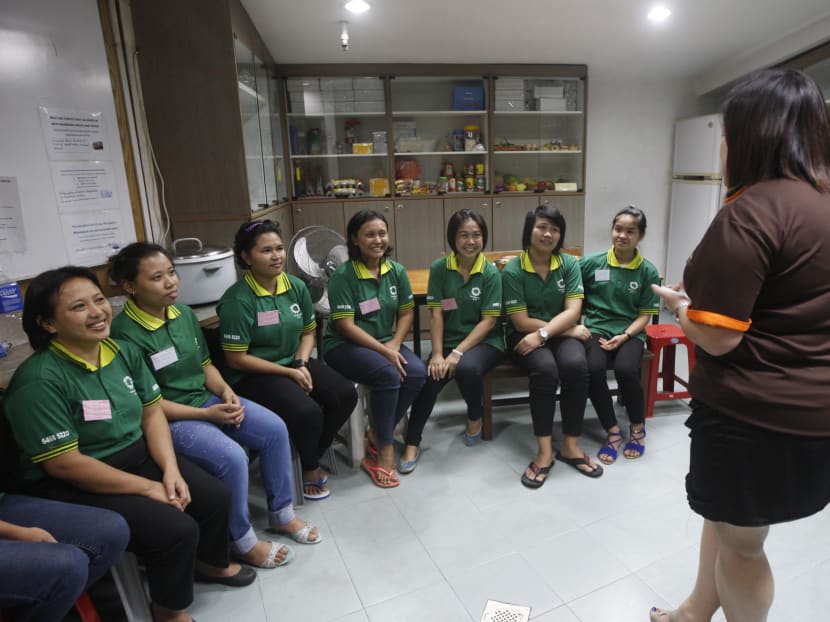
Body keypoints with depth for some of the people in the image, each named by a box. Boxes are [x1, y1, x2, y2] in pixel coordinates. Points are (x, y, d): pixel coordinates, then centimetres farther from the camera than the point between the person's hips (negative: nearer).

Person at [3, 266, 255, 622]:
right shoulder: (39, 381, -23)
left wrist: (170, 469, -13)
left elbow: (152, 412, 2)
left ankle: (209, 564, 32)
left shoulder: (124, 352, -1)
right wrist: (147, 487, -20)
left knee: (216, 497, 1)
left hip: (139, 457, 7)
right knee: (176, 529, -21)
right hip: (73, 486, -7)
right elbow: (64, 463, -23)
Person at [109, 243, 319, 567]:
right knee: (232, 458, -27)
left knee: (275, 429, -6)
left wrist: (226, 391, -8)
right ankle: (242, 542, 0)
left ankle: (281, 513, 13)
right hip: (168, 419, -7)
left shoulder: (184, 312, 1)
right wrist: (207, 415, -19)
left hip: (208, 398, 7)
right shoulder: (125, 333, -19)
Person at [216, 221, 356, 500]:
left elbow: (308, 331, 10)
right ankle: (310, 469, 6)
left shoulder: (296, 286, -1)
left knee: (346, 394, -12)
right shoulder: (238, 300, -18)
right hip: (254, 374, -6)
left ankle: (312, 455, 12)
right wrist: (290, 373, -17)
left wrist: (301, 364, -10)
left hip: (294, 362, 6)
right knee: (307, 412, -28)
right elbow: (236, 359, -16)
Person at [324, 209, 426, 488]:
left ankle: (376, 437, -4)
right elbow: (346, 326, -16)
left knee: (417, 372, -22)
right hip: (345, 346, -5)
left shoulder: (396, 270, 2)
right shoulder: (343, 275, -14)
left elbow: (407, 312, 8)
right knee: (389, 374, -32)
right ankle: (384, 449, -12)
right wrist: (383, 351, -22)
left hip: (386, 342, 6)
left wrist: (394, 344, -10)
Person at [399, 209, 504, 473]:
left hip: (484, 341, -1)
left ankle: (475, 417, 1)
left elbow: (489, 320, -10)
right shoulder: (439, 268, -3)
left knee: (467, 368, -33)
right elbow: (436, 314, -5)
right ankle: (412, 444, -9)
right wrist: (437, 354, -16)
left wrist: (458, 353, -19)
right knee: (429, 378, -25)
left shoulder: (490, 272, -7)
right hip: (448, 341, 2)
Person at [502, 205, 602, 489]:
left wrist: (542, 333, -25)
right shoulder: (512, 270, -9)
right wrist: (571, 331, -11)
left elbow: (572, 311, -9)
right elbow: (521, 321, -12)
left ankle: (570, 446, -13)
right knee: (545, 369, -33)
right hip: (525, 337, -2)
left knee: (576, 366, -29)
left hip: (561, 333, 3)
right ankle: (545, 450, -20)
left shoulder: (569, 264, 0)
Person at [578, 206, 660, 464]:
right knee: (593, 368, -30)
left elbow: (645, 315, 2)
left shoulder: (648, 271, 2)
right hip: (596, 328, 1)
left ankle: (638, 427, 2)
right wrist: (576, 324, -6)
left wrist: (624, 336, -13)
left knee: (625, 369, -30)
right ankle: (613, 430, -6)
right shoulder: (591, 263, 2)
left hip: (630, 333, 0)